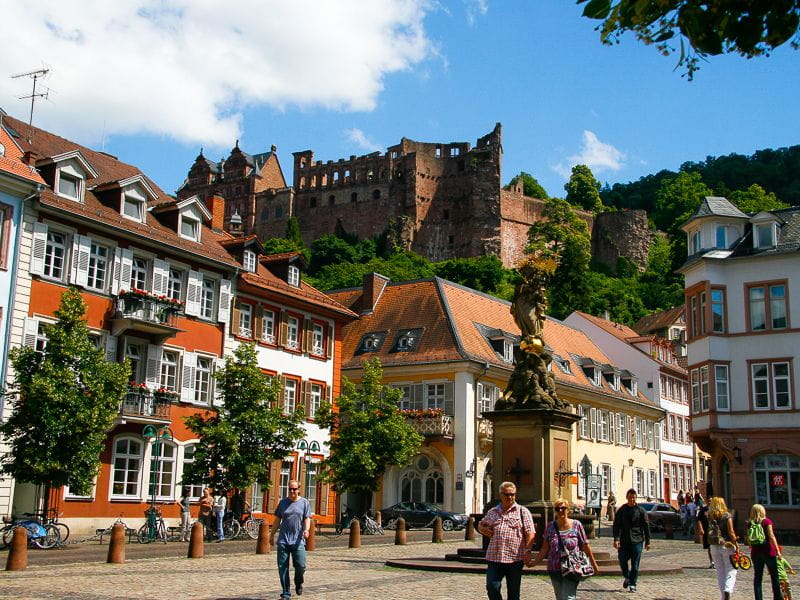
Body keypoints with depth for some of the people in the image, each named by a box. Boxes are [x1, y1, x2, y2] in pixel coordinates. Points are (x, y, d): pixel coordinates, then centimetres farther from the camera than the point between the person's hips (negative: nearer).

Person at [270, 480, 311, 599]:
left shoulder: (304, 503, 6)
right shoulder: (283, 502, 10)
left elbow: (307, 519, 1)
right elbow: (277, 520, 15)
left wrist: (306, 530, -17)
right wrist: (272, 535, 15)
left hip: (298, 540, -2)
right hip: (283, 540, 2)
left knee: (300, 565, -10)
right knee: (282, 567, 0)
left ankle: (299, 583, 21)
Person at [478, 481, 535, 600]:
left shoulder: (523, 511, 2)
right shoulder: (492, 512, 13)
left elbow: (530, 532, -6)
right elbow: (481, 525, 27)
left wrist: (527, 550, -18)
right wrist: (485, 530, 4)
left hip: (515, 559, -3)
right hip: (494, 558, 3)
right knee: (492, 588, -3)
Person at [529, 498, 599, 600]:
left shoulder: (576, 525, -2)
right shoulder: (550, 526, 4)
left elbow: (585, 546, 3)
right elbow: (545, 548, 7)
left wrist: (594, 564, 7)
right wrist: (535, 561, -4)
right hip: (554, 570, 3)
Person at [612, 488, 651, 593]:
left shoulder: (641, 510, 2)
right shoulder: (621, 510, 3)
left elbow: (646, 526, 5)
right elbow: (616, 525, 1)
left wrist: (647, 541, 2)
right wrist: (616, 539, -11)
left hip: (637, 541, -1)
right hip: (624, 541, 1)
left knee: (635, 564, 0)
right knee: (622, 560, 0)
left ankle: (632, 584, 9)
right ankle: (627, 577, 27)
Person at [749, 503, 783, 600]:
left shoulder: (749, 524, 3)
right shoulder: (767, 521, -6)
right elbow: (771, 536, -13)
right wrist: (777, 550, -12)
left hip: (756, 552, 3)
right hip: (768, 552, -3)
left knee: (757, 577, 8)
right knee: (774, 577, 10)